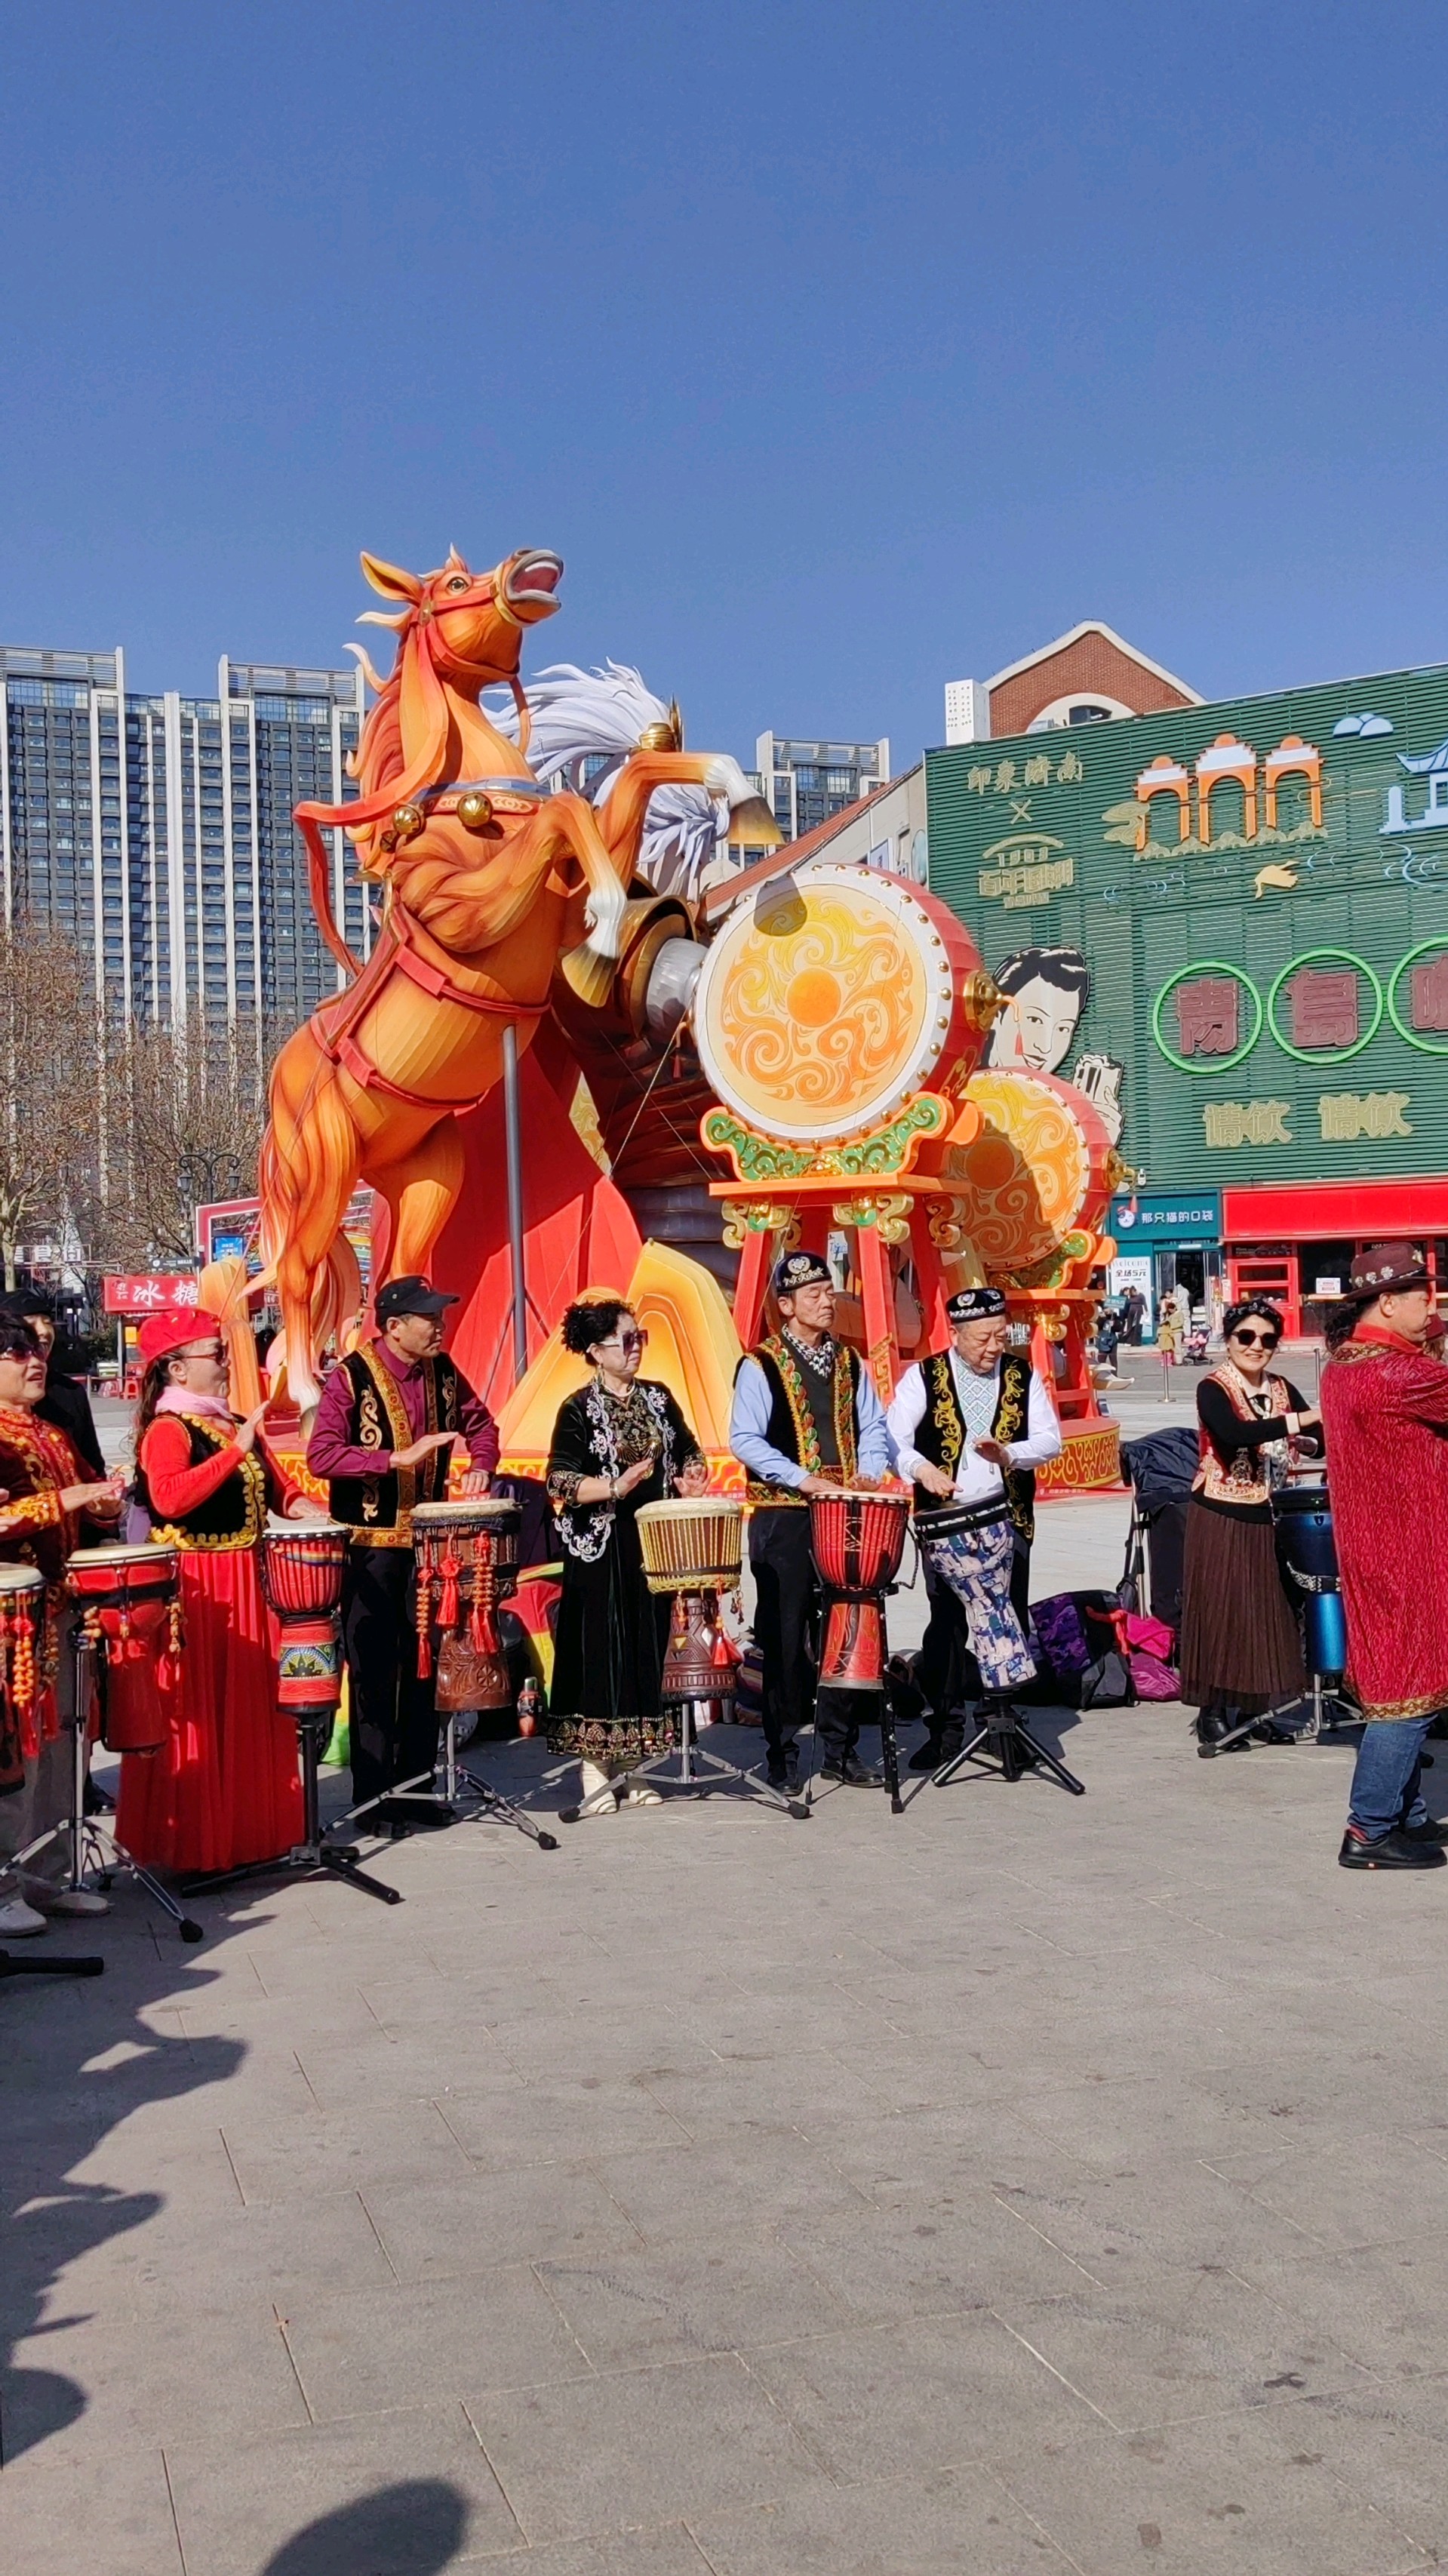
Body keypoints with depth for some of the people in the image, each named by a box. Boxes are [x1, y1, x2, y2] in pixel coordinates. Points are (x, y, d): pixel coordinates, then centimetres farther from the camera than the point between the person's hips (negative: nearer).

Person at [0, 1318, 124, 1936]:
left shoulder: (51, 1435, 17)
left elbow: (78, 1516, 22)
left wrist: (104, 1500, 2)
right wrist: (70, 1498, -22)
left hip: (54, 1610, 8)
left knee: (54, 1744, 12)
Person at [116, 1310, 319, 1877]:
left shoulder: (234, 1424, 15)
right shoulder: (167, 1429, -12)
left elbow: (269, 1483, 24)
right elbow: (169, 1497, -28)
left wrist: (298, 1505, 4)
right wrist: (235, 1451, -29)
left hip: (245, 1577, 9)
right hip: (195, 1586, -9)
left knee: (252, 1704, 14)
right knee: (199, 1713, -3)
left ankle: (251, 1823, 25)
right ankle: (192, 1841, 7)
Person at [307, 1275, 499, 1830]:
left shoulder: (442, 1371, 3)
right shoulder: (352, 1377, -13)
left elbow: (479, 1422, 19)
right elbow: (321, 1455, -21)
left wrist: (480, 1465, -1)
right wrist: (396, 1458, -29)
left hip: (426, 1539, 5)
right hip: (369, 1542, -5)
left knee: (423, 1666, 11)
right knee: (373, 1672, 3)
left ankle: (418, 1785, 22)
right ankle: (373, 1795, 12)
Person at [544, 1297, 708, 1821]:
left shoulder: (658, 1398, 10)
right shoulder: (579, 1410, -5)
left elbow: (687, 1452, 20)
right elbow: (561, 1484, -11)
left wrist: (691, 1477, -1)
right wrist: (616, 1487, -24)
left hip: (654, 1543, 5)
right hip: (602, 1553, -5)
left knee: (647, 1650, 7)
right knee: (601, 1655, -3)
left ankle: (628, 1769, 17)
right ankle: (595, 1776, 5)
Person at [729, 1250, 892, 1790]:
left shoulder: (850, 1362, 12)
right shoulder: (760, 1366, -5)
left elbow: (873, 1427, 16)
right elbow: (744, 1439, -11)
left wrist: (869, 1471, -4)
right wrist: (803, 1479, -19)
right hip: (783, 1518, -5)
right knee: (785, 1637, 0)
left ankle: (841, 1748, 20)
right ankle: (782, 1754, 10)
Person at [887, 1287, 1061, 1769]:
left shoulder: (1023, 1376, 4)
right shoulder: (925, 1376, -3)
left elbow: (1050, 1440, -1)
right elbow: (894, 1438, -11)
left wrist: (1008, 1453, -20)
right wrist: (922, 1468, -31)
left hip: (1007, 1518, 2)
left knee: (1012, 1618, 5)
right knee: (946, 1623, 0)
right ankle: (945, 1726, 10)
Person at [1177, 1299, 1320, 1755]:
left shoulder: (1281, 1389, 7)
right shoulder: (1213, 1389, -11)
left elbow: (1320, 1442, 0)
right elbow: (1236, 1434, -31)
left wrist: (1309, 1440, -23)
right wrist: (1300, 1420, -35)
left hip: (1263, 1516, 6)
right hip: (1219, 1516, -6)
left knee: (1263, 1609, 10)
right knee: (1220, 1609, -2)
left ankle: (1252, 1710, 21)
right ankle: (1213, 1716, 6)